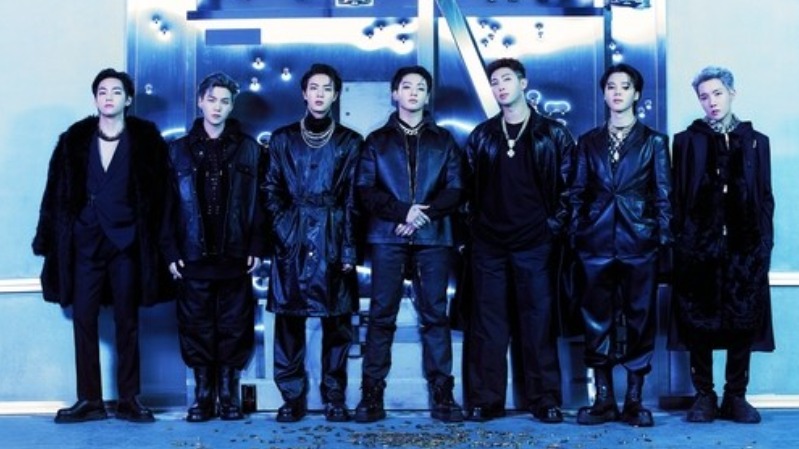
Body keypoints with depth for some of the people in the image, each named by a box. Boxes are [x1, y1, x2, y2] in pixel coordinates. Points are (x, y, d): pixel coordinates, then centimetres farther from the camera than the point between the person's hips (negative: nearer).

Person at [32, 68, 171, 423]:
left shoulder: (145, 139, 0)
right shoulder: (76, 139, 5)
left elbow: (159, 193, -2)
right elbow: (58, 193, 5)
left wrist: (154, 243, -8)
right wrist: (51, 241, 1)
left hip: (126, 242, -2)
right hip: (86, 241, 2)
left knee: (126, 321, 4)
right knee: (83, 319, 1)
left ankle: (129, 400, 12)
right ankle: (89, 399, 10)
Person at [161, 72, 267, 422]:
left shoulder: (249, 150, 7)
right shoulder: (180, 150, 9)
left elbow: (260, 202, 3)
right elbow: (168, 205, 5)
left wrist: (257, 247, -5)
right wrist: (171, 252, -3)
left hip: (235, 256, 0)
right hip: (194, 256, 1)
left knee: (234, 327, 3)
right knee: (197, 327, 3)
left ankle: (229, 396, 12)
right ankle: (203, 396, 12)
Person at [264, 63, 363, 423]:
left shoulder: (349, 142, 9)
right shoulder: (282, 139, 11)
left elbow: (352, 200, 3)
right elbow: (272, 192, 8)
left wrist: (349, 247, -4)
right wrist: (282, 228, -6)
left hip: (333, 237, 0)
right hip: (291, 240, 1)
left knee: (337, 319, 1)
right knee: (288, 318, -1)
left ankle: (335, 397, 11)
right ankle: (292, 397, 8)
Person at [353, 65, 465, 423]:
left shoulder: (444, 140, 15)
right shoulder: (377, 141, 14)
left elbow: (455, 190, 6)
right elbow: (365, 190, 3)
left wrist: (425, 213, -11)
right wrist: (402, 212, -12)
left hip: (433, 237, 1)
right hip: (387, 236, 0)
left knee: (435, 314, -1)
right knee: (381, 314, -3)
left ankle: (441, 394, 3)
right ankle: (371, 394, 0)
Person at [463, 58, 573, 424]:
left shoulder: (553, 134, 4)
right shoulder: (481, 136, 12)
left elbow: (568, 186, 3)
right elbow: (469, 187, 12)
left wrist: (556, 224, -5)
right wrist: (471, 228, 4)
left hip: (535, 244, -2)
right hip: (489, 243, 2)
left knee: (539, 322, 0)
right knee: (488, 324, 3)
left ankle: (546, 400, 7)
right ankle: (485, 401, 8)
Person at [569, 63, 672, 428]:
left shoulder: (653, 141, 7)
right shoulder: (588, 141, 12)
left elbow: (664, 195, 4)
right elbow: (577, 193, 10)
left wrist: (664, 240, -3)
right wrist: (574, 237, 2)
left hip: (639, 242, -1)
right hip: (596, 242, 2)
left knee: (639, 319, 1)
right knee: (597, 321, 2)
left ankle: (634, 401, 9)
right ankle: (603, 400, 10)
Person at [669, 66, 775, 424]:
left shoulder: (756, 141, 12)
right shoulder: (687, 140, 8)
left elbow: (766, 198, 9)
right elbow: (677, 197, 3)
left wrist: (764, 244, 0)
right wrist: (679, 242, -5)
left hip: (744, 247, 1)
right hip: (699, 247, -1)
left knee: (743, 324, 3)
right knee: (699, 325, 1)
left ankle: (736, 397, 13)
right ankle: (704, 396, 11)